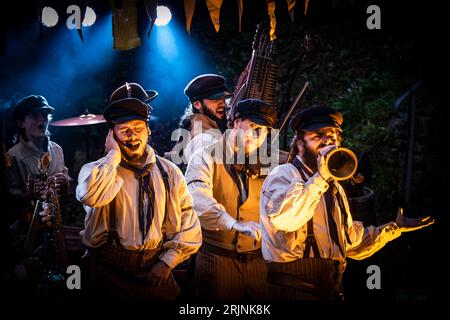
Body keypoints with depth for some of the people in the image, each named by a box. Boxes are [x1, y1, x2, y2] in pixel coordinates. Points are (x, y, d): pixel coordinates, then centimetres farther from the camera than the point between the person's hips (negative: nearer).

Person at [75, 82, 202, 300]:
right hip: (110, 273, -2)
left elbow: (189, 223, 4)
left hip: (157, 271, 2)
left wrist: (168, 261, -7)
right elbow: (90, 196, -27)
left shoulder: (169, 172, 5)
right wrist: (113, 154, -15)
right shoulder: (96, 170, -3)